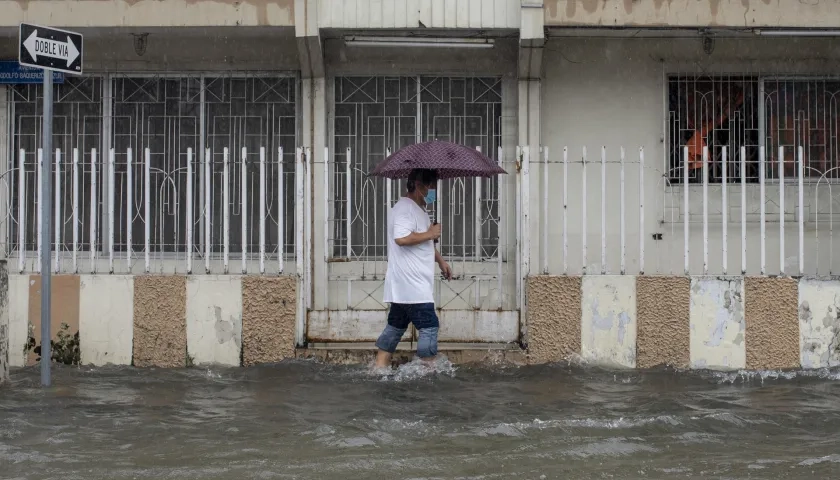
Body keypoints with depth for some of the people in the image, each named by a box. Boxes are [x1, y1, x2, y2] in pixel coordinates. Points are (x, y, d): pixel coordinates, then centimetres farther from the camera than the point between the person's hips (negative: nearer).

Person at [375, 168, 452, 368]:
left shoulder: (418, 209, 19)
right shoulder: (405, 208, -15)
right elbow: (401, 238, -31)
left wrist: (440, 260, 25)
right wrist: (430, 234, -18)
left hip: (404, 286, 11)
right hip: (411, 285, -11)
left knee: (395, 326, 12)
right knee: (429, 326, -8)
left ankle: (380, 369, 17)